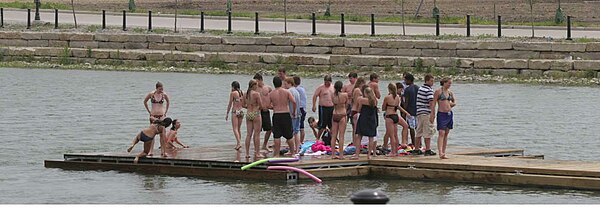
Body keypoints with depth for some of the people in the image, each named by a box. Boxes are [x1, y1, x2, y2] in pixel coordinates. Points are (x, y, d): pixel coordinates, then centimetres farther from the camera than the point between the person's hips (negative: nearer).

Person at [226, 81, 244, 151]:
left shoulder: (233, 93, -9)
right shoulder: (242, 93, 8)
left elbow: (230, 104, -6)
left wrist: (227, 113, 0)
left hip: (235, 111, -6)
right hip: (241, 111, 6)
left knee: (235, 128, -8)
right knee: (239, 128, 14)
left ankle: (239, 143, -23)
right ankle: (238, 144, 16)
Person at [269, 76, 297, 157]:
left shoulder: (271, 94, 0)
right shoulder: (286, 92, 0)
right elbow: (294, 102, -10)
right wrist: (294, 112, 4)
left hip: (276, 115, -1)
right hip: (286, 114, 1)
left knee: (277, 136, 1)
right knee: (289, 136, 10)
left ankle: (277, 153, 0)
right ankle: (292, 153, 16)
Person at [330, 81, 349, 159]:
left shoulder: (333, 95, -1)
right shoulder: (345, 95, -11)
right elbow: (346, 103, 5)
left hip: (334, 115, 4)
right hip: (342, 115, -4)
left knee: (334, 136, 8)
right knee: (341, 136, -1)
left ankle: (333, 154, 8)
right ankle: (341, 155, -2)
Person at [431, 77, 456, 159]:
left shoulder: (450, 92, 12)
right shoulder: (438, 91, -4)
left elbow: (454, 103, 23)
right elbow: (433, 104, -6)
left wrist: (449, 105, 4)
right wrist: (432, 115, -11)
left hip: (449, 114, 6)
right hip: (441, 114, -6)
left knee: (446, 134, 7)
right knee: (441, 133, -15)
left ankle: (443, 153, 11)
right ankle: (440, 153, -25)